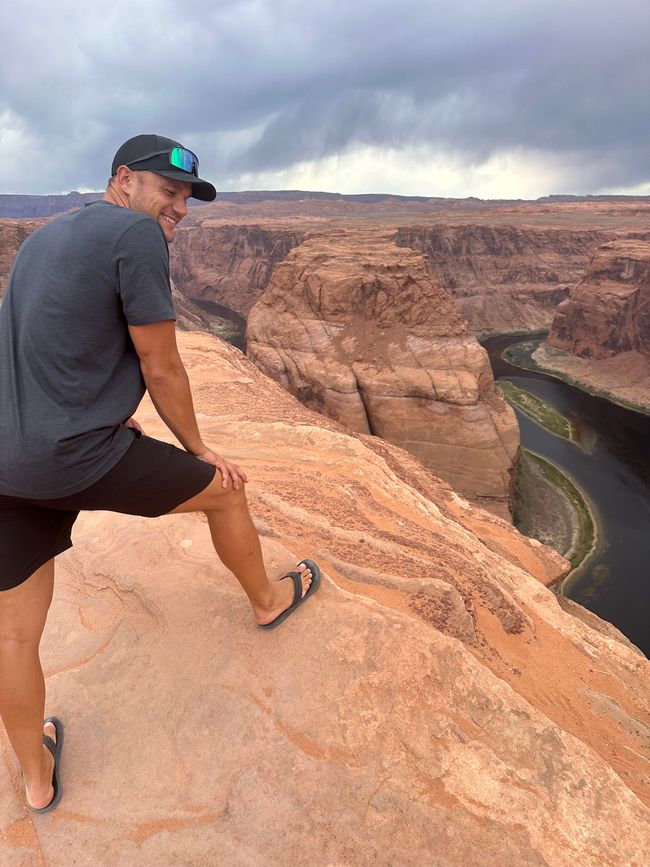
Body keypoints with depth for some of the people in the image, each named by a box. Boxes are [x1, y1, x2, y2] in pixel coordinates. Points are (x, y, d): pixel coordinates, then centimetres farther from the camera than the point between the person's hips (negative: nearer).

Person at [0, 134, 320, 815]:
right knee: (225, 491, 16)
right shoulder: (136, 234, -9)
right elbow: (162, 369, -10)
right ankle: (268, 600, 41)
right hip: (81, 458, -8)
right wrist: (198, 450, 4)